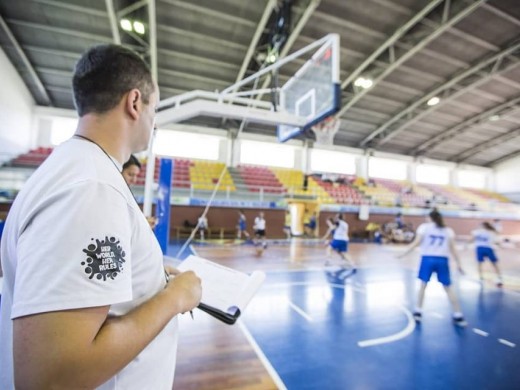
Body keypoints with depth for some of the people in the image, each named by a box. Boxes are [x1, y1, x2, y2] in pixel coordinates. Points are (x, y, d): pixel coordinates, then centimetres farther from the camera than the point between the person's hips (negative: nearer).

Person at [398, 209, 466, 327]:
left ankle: (418, 312, 12)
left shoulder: (424, 227, 3)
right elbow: (452, 249, 4)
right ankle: (458, 316, 17)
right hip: (442, 260, 2)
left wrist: (404, 253, -2)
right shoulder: (448, 230, 11)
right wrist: (458, 264, 10)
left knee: (423, 285, 10)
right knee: (448, 288, 13)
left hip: (427, 258, -2)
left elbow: (416, 243, -6)